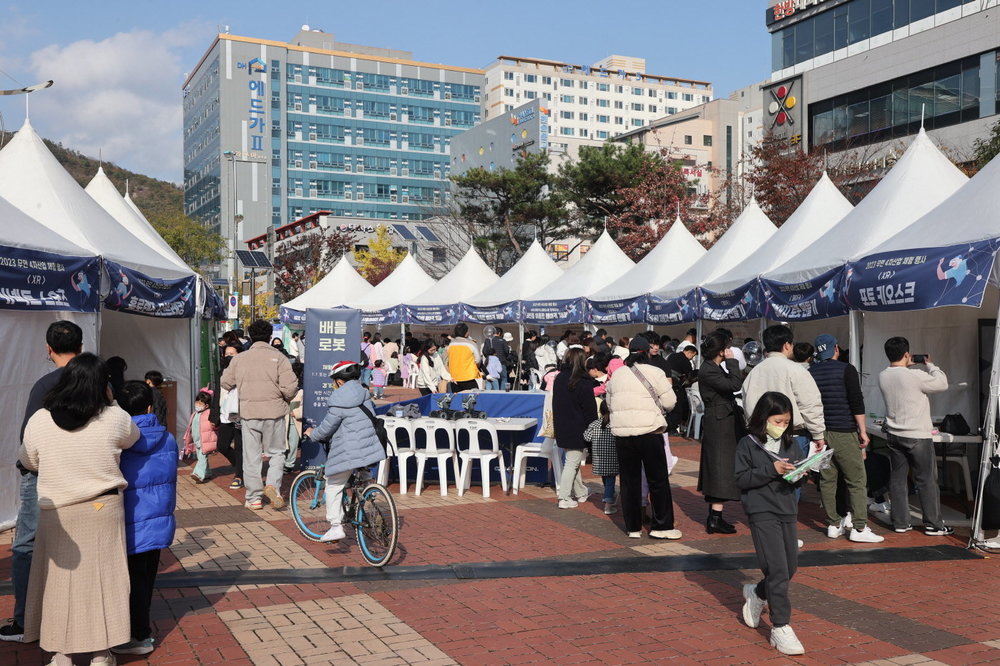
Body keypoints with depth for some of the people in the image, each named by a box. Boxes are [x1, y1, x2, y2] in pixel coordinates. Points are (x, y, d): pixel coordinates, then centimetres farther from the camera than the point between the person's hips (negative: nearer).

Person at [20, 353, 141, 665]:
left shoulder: (38, 420, -7)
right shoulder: (114, 418, -11)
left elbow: (28, 461, 8)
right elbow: (133, 438, 10)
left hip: (56, 513, 1)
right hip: (102, 510, -1)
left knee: (60, 578, 13)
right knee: (100, 577, 9)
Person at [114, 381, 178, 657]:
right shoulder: (168, 439, -1)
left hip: (132, 525, -5)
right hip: (160, 520, 5)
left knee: (134, 580, 7)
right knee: (147, 576, 17)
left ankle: (140, 636, 15)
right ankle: (140, 625, 31)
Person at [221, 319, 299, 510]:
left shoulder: (239, 359, 4)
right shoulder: (278, 357, -4)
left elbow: (225, 383, 12)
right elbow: (290, 387, -12)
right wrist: (286, 399, 9)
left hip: (248, 413, 2)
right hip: (274, 412, -1)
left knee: (251, 457, 9)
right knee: (276, 452, 14)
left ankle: (254, 498, 13)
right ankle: (273, 485, -7)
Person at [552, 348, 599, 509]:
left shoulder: (559, 379, 5)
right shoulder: (583, 383, -15)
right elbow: (590, 409, -11)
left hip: (562, 428, 7)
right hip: (577, 429, -7)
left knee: (572, 461, 18)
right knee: (573, 462, -1)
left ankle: (581, 493, 31)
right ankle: (564, 498, -1)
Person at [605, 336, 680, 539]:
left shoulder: (616, 375, 8)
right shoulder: (654, 373, -6)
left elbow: (610, 404, 15)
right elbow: (669, 402, -7)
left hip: (622, 434, 4)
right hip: (649, 432, -4)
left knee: (629, 481, 11)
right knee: (658, 480, 6)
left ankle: (633, 527, 16)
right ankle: (662, 526, 10)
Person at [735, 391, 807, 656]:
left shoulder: (790, 445, 10)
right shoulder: (748, 445, -6)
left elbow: (796, 480, 15)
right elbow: (741, 478, -11)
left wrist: (800, 474, -9)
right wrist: (771, 469, -21)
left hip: (787, 510, 6)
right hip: (762, 512, -6)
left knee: (790, 567, 13)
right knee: (777, 570, -11)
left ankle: (756, 594, 39)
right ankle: (780, 628, -3)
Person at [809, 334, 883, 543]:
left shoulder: (809, 373, 8)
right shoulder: (846, 370, -6)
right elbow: (857, 402, -11)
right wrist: (862, 430, -6)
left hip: (819, 432, 5)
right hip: (843, 432, -5)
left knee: (827, 480, 8)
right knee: (857, 481, -1)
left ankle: (833, 524, 12)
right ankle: (859, 528, -3)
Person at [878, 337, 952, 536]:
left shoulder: (882, 377, 0)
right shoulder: (915, 376, -20)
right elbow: (942, 384, -5)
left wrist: (908, 367, 15)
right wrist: (930, 365, 7)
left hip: (894, 435, 6)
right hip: (917, 436, -6)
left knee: (897, 478, 10)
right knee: (927, 481, 4)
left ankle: (900, 523, 15)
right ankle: (933, 525, 10)